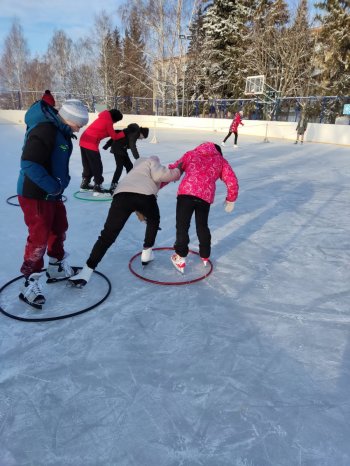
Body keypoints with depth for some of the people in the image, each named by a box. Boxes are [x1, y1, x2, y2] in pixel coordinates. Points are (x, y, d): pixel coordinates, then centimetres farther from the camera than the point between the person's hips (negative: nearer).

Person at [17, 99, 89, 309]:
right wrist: (54, 186, -24)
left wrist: (62, 181, 4)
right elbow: (29, 164, -29)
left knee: (59, 229, 20)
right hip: (35, 196, -10)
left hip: (52, 194, 10)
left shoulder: (60, 130, 9)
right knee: (39, 238, -5)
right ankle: (30, 284, 10)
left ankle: (57, 268, 38)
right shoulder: (44, 130, -23)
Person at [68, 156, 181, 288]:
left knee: (107, 235, -1)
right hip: (145, 194, -4)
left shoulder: (140, 166, 46)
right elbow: (160, 175, 5)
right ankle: (147, 254, 29)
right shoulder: (152, 161, 24)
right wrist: (176, 172, 18)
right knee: (154, 220, 29)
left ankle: (87, 271, -9)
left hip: (121, 194, 4)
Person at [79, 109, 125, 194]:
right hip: (91, 144, -9)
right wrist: (124, 133, 6)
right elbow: (114, 137, -3)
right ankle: (97, 187, -2)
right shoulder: (108, 121, -6)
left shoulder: (103, 118, 20)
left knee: (87, 165, 18)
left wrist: (114, 132, 11)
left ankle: (85, 184, 28)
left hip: (84, 141, 9)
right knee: (97, 166, -3)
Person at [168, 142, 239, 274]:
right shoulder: (221, 161, 26)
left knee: (182, 225, 6)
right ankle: (205, 256, 33)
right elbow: (232, 181, 14)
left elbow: (173, 170, 23)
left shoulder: (191, 154, 26)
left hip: (186, 192, -1)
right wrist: (231, 199, 24)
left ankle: (180, 259, 3)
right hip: (206, 196, 2)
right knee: (202, 226, 21)